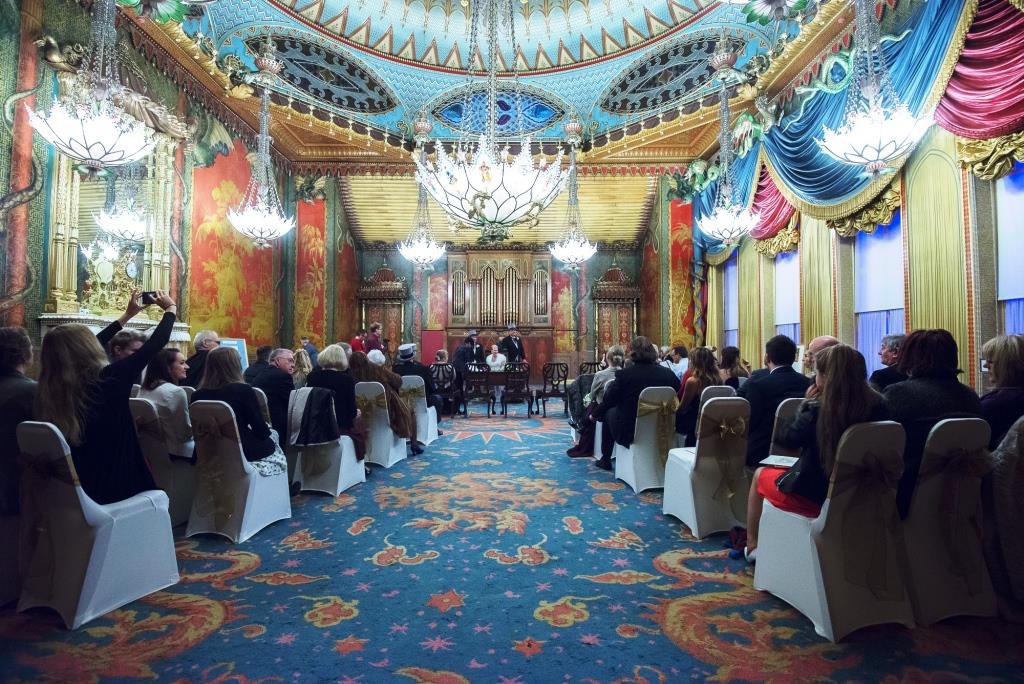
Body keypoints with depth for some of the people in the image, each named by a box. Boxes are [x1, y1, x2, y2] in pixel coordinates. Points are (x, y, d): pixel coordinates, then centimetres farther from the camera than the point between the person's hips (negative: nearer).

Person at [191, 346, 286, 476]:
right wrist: (267, 430, 8)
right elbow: (262, 432, -15)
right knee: (273, 435, 24)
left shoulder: (197, 395, -4)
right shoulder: (243, 390, -19)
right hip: (242, 451, -6)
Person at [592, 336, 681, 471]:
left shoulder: (625, 374, -18)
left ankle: (605, 459, 31)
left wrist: (595, 414, 15)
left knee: (609, 412, 24)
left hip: (629, 432, -4)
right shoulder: (669, 374, -8)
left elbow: (608, 401, -5)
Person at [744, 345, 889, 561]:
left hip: (812, 495, -5)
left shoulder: (818, 410, -24)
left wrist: (805, 406, -4)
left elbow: (785, 437, -10)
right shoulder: (878, 406, -9)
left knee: (760, 474, 23)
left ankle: (752, 545, 32)